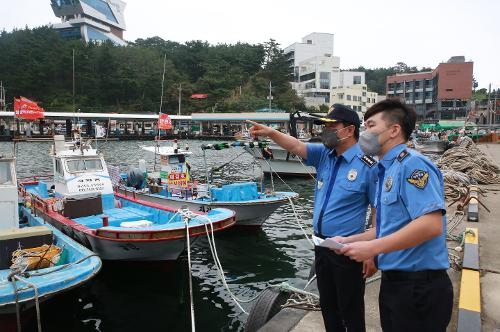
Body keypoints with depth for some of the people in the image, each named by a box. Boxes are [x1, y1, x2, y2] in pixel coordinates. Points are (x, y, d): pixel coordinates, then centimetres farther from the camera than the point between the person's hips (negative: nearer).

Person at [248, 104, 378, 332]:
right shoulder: (324, 154, 3)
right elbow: (296, 146, -4)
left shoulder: (368, 165, -15)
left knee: (351, 312, 11)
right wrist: (270, 133, -22)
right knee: (327, 305, 22)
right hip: (321, 245, 6)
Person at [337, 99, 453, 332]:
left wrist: (373, 247, -24)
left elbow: (431, 224, -29)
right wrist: (349, 241, 10)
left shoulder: (412, 164, -17)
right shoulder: (387, 171, 12)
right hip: (393, 281, 9)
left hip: (419, 286, -9)